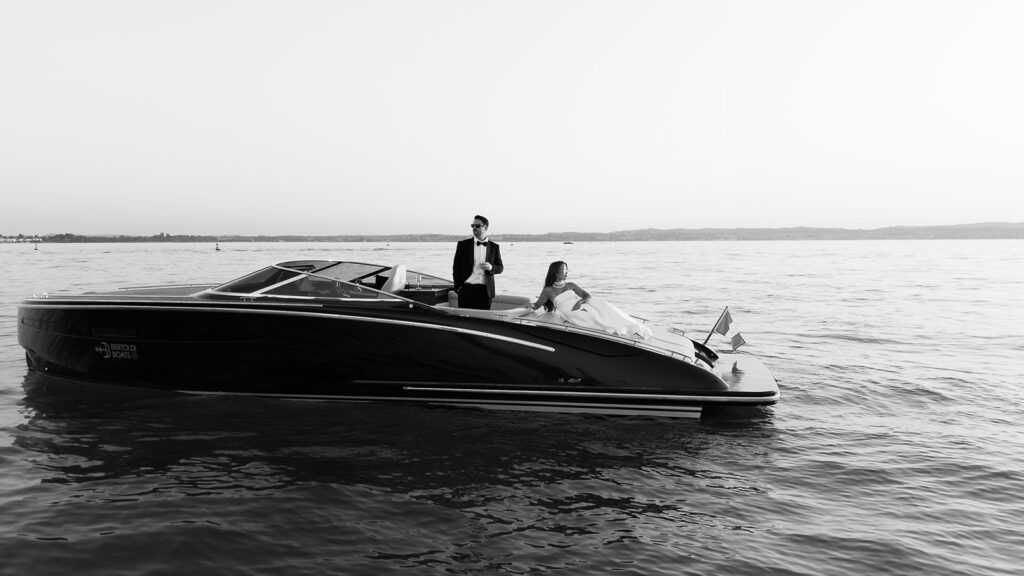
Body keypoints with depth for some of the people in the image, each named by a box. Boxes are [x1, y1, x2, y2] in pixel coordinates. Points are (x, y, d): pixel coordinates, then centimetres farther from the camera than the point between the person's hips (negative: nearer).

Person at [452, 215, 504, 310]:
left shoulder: (494, 246, 9)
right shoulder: (463, 244, 5)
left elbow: (500, 268, 12)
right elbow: (456, 267, 6)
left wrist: (491, 268, -10)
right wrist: (458, 286, -1)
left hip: (486, 291, 1)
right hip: (467, 289, -1)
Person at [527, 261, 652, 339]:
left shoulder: (571, 285, 21)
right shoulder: (548, 290, 12)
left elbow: (588, 296, 11)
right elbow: (537, 305, 15)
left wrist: (580, 301, -10)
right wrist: (531, 305, -6)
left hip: (581, 307, 3)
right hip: (569, 313, -3)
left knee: (600, 304, -27)